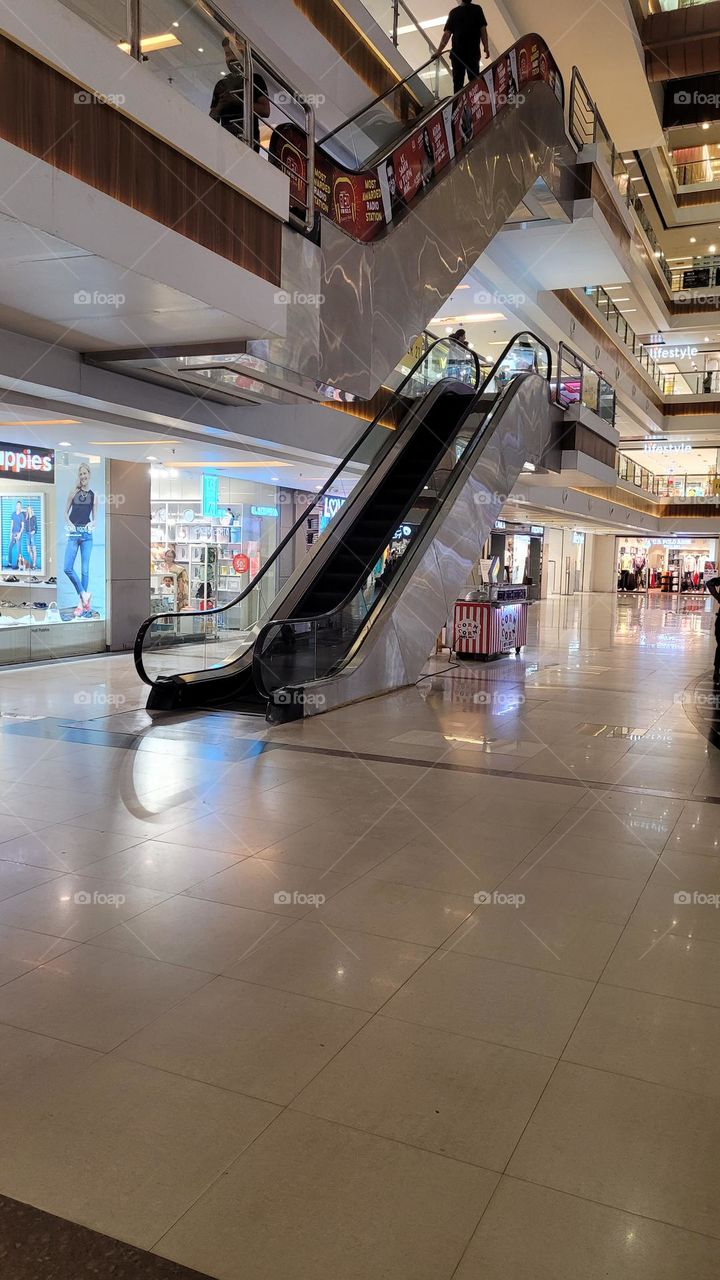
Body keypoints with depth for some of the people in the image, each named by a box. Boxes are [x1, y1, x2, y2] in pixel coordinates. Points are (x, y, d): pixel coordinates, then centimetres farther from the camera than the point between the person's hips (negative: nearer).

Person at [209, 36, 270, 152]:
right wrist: (220, 106, -1)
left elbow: (265, 111, -1)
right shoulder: (221, 84, 24)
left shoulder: (255, 79, 13)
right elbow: (213, 119, 22)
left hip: (248, 138, -3)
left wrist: (238, 101, -10)